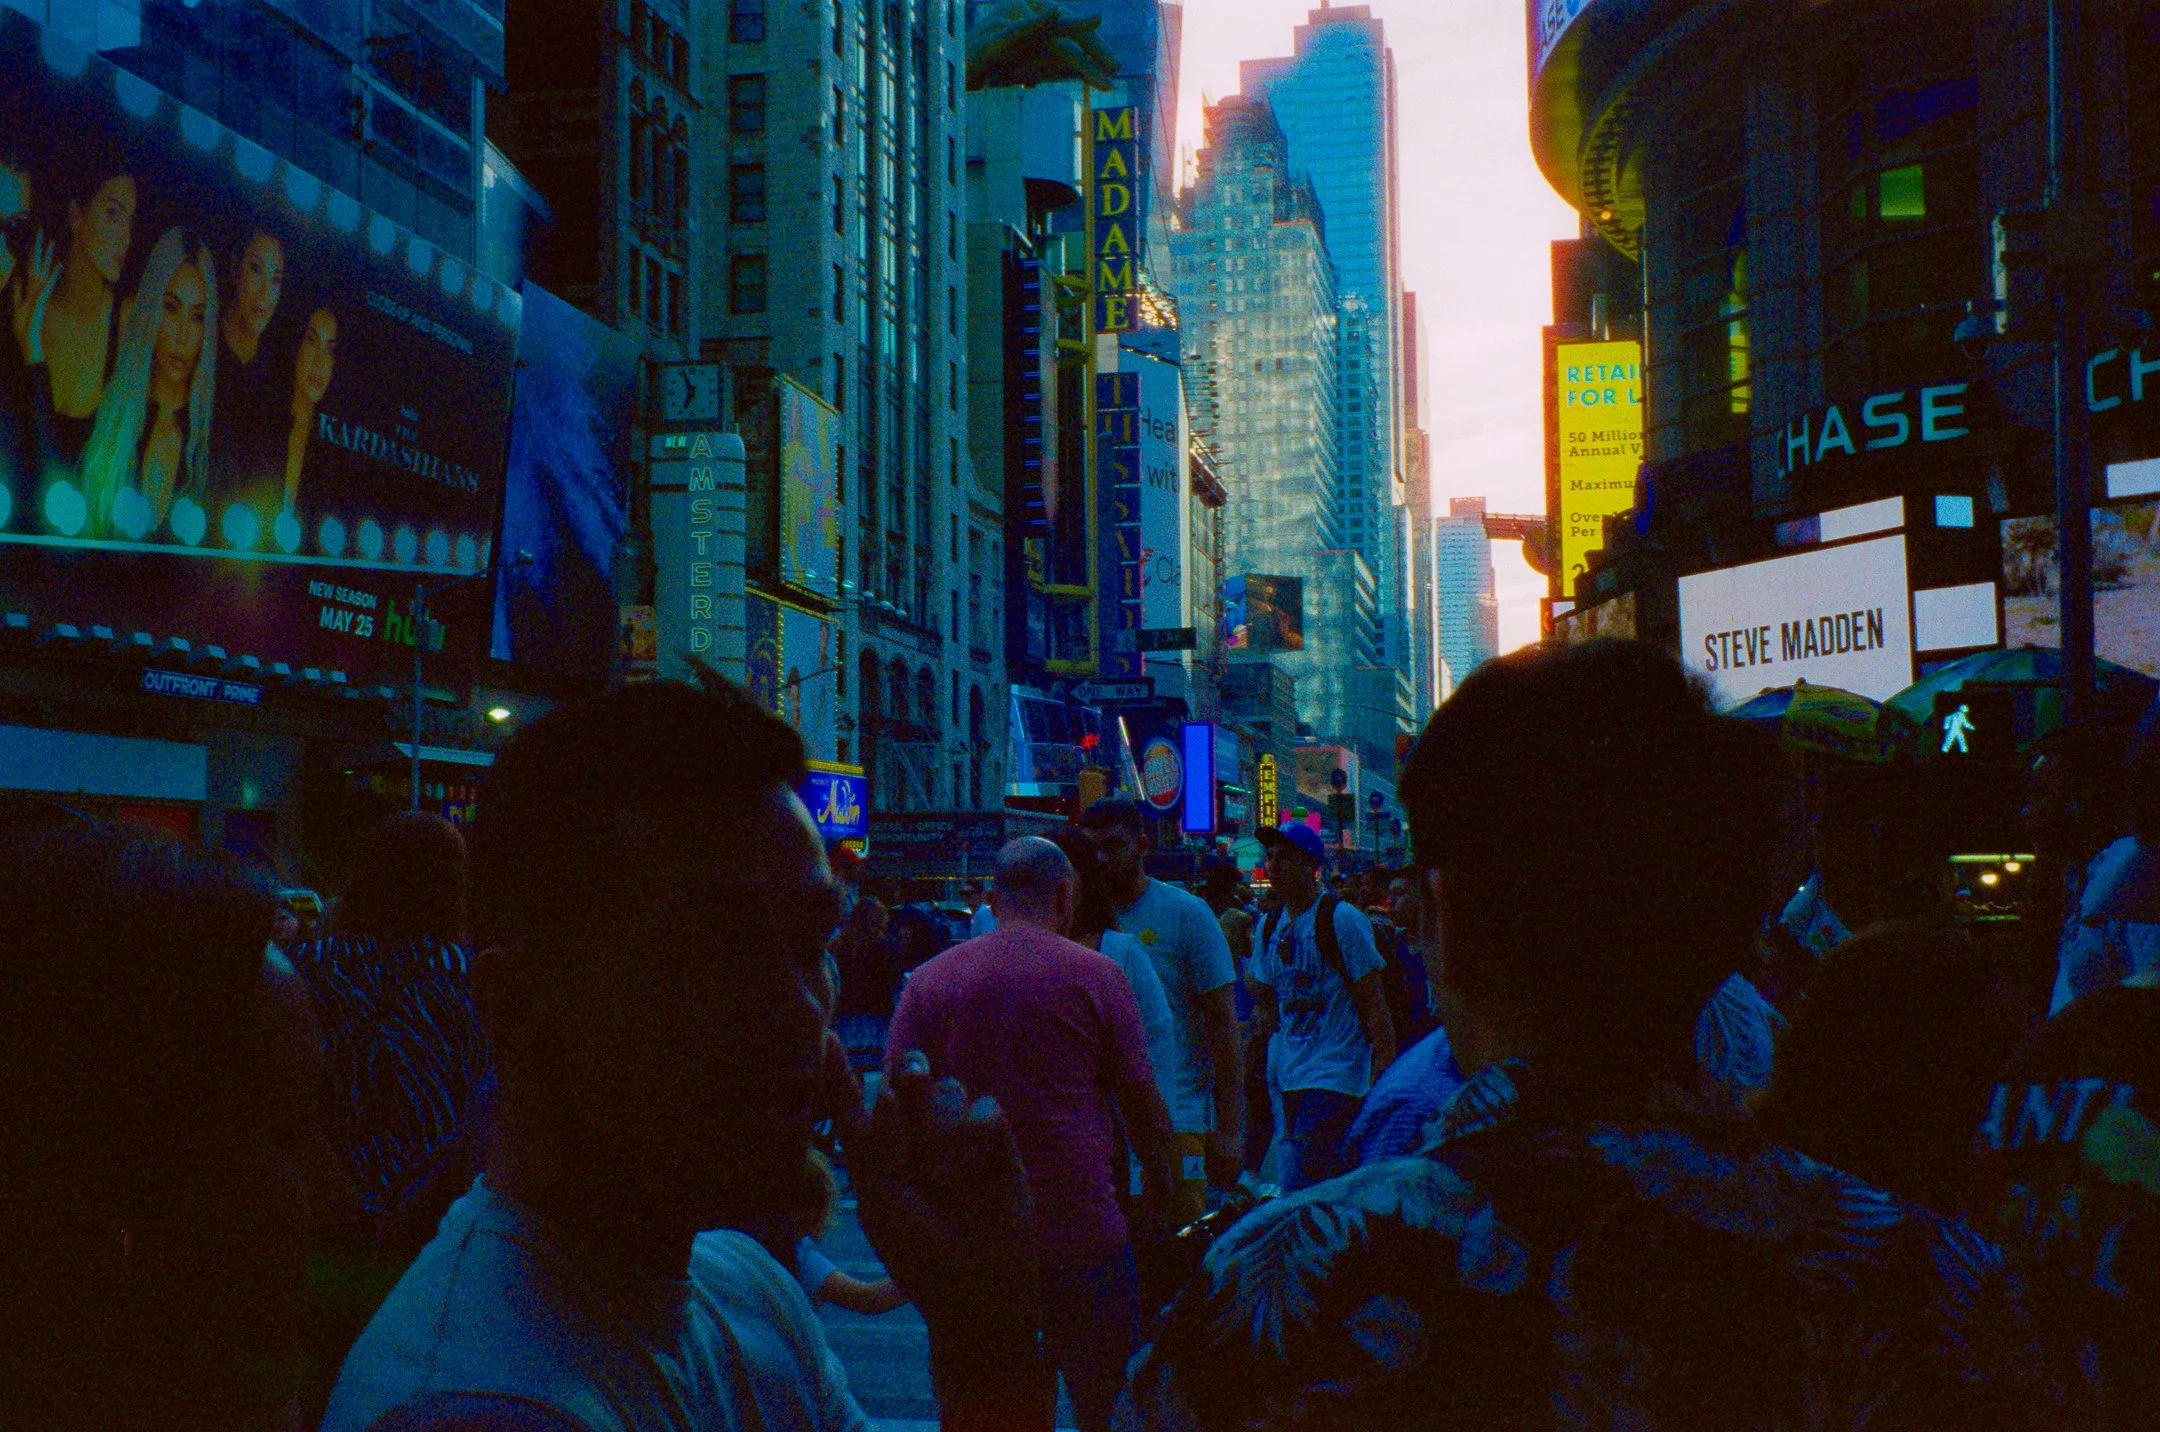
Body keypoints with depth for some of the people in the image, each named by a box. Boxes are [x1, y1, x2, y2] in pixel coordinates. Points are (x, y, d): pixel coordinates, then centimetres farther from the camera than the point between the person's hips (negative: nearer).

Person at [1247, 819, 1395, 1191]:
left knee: (1297, 1191, -16)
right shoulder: (1268, 929, 12)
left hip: (1337, 1075, -7)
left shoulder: (1342, 919, -9)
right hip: (1292, 1077, 7)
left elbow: (1373, 1002, -10)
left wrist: (1385, 1074, -13)